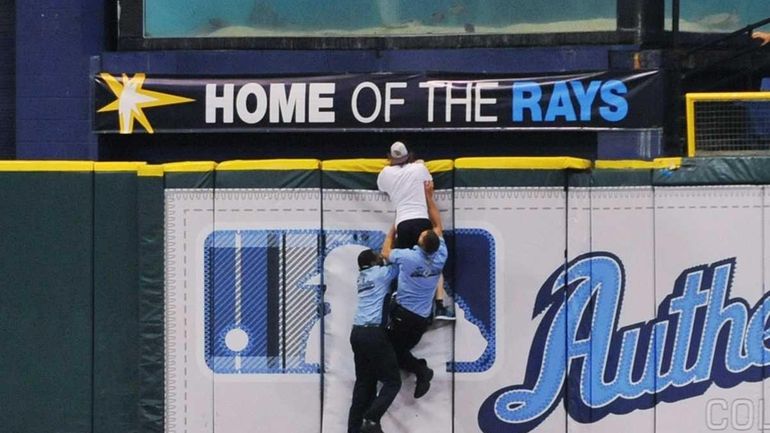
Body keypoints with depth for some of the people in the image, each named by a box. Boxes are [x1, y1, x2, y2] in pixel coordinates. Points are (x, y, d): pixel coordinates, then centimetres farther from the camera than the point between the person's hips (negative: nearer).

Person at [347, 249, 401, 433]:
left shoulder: (362, 276, 20)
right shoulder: (380, 273, -1)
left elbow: (385, 255, 31)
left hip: (357, 333, 8)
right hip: (374, 333, -8)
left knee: (364, 382, 11)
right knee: (392, 381, -2)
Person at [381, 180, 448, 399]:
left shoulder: (409, 257, -21)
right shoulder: (440, 257, -9)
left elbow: (386, 253, 1)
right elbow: (438, 225, 6)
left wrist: (392, 231, 17)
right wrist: (429, 196, 9)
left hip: (403, 314, -6)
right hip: (423, 318, 6)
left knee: (392, 350, 4)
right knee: (403, 348, 19)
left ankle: (420, 369, -12)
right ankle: (421, 370, -1)